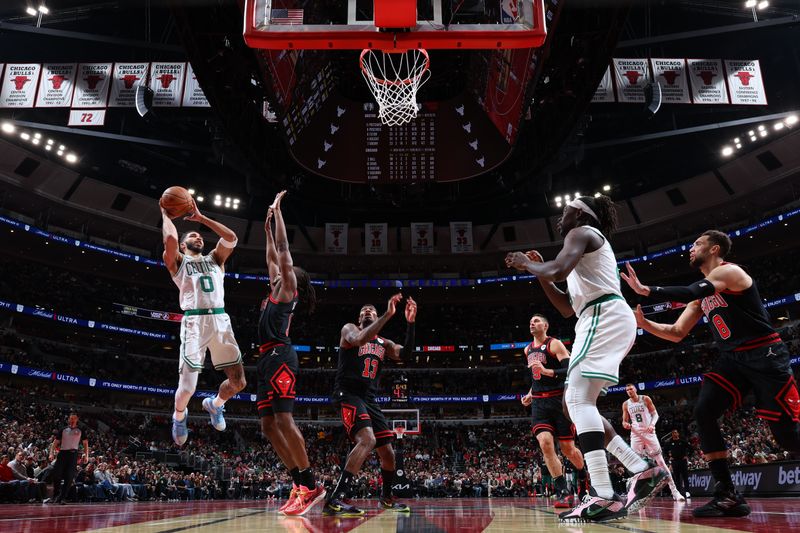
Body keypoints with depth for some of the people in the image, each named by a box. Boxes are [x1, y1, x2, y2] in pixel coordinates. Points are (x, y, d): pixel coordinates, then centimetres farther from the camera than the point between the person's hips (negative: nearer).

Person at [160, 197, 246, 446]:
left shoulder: (215, 259, 26)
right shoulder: (178, 261, 14)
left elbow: (231, 237, 9)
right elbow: (170, 238, -7)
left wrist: (200, 217, 13)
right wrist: (165, 215, 11)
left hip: (220, 320, 4)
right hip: (195, 322, -4)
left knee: (238, 382, 1)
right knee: (188, 387, -9)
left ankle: (214, 404, 34)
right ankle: (179, 416, 26)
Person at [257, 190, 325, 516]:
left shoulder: (288, 289, 5)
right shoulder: (276, 290, 25)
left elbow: (283, 251, 2)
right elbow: (272, 257, 37)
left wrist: (277, 210, 9)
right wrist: (268, 228, 39)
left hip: (280, 356, -9)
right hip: (268, 359, 9)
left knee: (284, 420, -17)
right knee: (268, 425, 3)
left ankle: (310, 486, -14)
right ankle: (299, 484, 5)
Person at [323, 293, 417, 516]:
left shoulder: (384, 344, 19)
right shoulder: (349, 329, 3)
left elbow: (405, 353, 0)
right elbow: (360, 340, -21)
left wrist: (410, 323, -11)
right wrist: (388, 314, -26)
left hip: (370, 399, 7)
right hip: (348, 394, -7)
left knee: (388, 452, 10)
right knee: (367, 440, -29)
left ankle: (386, 498, 35)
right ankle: (334, 500, -31)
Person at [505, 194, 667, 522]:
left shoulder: (581, 232, 2)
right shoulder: (590, 245, 32)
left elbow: (559, 270, -21)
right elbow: (567, 308, 31)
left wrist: (525, 263, -2)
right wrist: (540, 274, 26)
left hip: (604, 317, -10)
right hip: (605, 321, 10)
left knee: (578, 398, -19)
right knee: (575, 401, 9)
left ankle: (604, 498, -26)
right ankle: (644, 470, 6)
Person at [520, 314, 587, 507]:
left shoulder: (554, 344, -6)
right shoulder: (528, 350, 15)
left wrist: (547, 371, -27)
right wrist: (530, 394, 16)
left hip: (559, 400, -5)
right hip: (539, 403, 5)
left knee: (567, 448, 3)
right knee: (545, 443, -16)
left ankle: (583, 476, 35)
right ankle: (564, 493, -11)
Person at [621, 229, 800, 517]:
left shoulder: (729, 271, -10)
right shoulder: (702, 293, 16)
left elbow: (691, 293, -30)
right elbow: (677, 333, 15)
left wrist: (645, 289, -29)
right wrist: (644, 323, 0)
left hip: (765, 355, -7)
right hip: (732, 358, 7)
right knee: (703, 412, -12)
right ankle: (728, 495, -8)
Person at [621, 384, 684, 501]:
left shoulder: (645, 399, -2)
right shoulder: (626, 404, 5)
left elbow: (655, 414, -1)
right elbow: (625, 421, 10)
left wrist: (652, 424, -20)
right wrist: (625, 424, -14)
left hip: (648, 432, -2)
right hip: (636, 434, 2)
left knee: (660, 461, -5)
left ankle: (674, 490, -2)